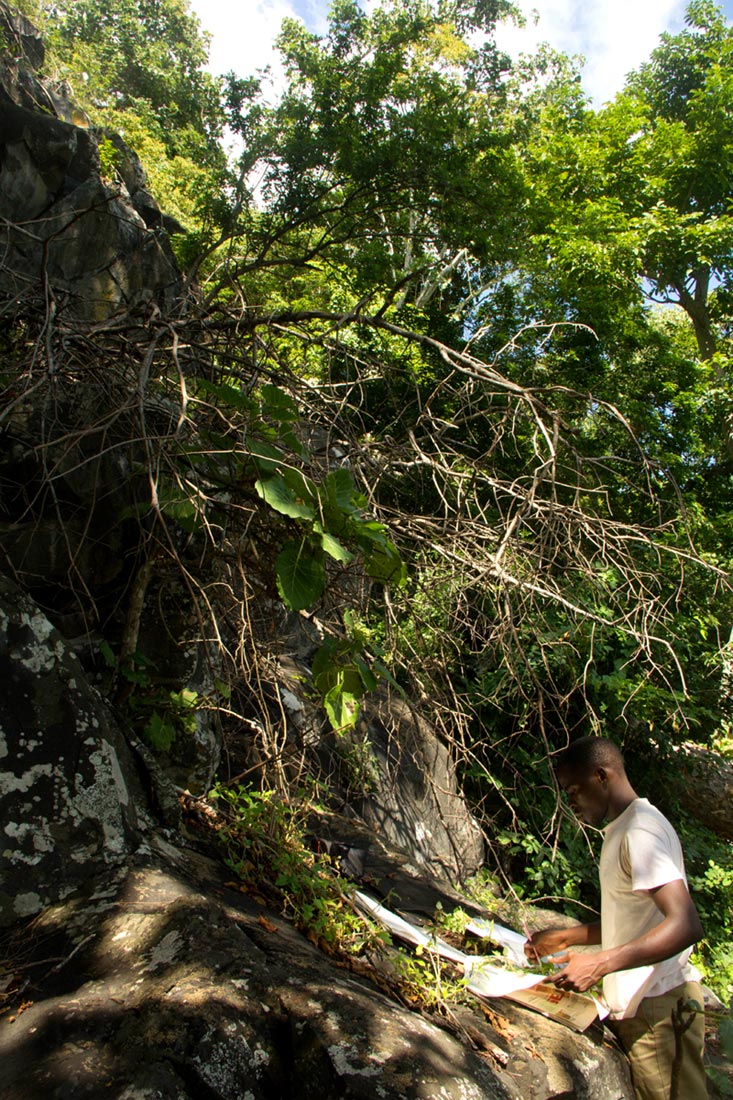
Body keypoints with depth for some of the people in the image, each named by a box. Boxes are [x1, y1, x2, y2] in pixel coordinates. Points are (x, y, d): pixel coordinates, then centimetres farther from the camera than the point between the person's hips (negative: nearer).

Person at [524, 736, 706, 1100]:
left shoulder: (640, 831, -19)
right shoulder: (622, 830, 13)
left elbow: (686, 924, -28)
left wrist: (599, 964, -31)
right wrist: (566, 938, 15)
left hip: (658, 1005, -9)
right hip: (638, 1003, 9)